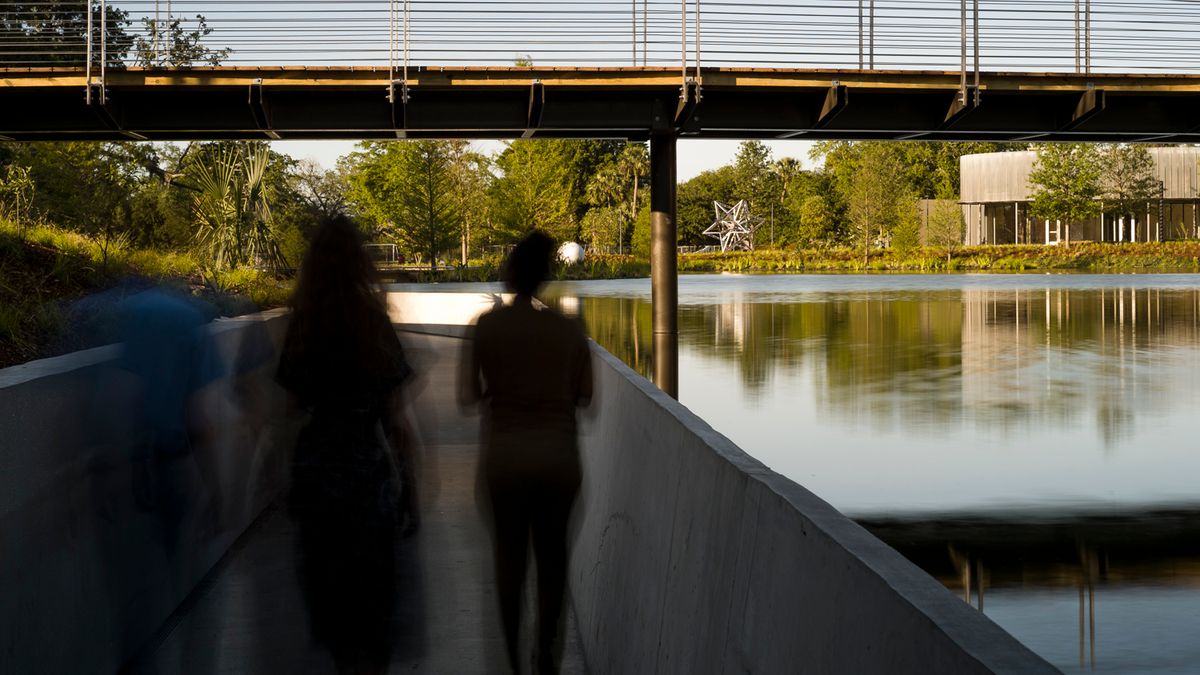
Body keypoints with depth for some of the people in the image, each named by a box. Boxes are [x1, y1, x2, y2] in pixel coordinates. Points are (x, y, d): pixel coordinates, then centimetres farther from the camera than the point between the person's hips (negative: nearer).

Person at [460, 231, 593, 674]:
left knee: (509, 552, 14)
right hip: (559, 454, 1)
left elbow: (468, 395, -7)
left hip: (506, 454, -1)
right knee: (552, 550, 17)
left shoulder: (488, 325, -8)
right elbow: (584, 396, 1)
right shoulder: (569, 329, -3)